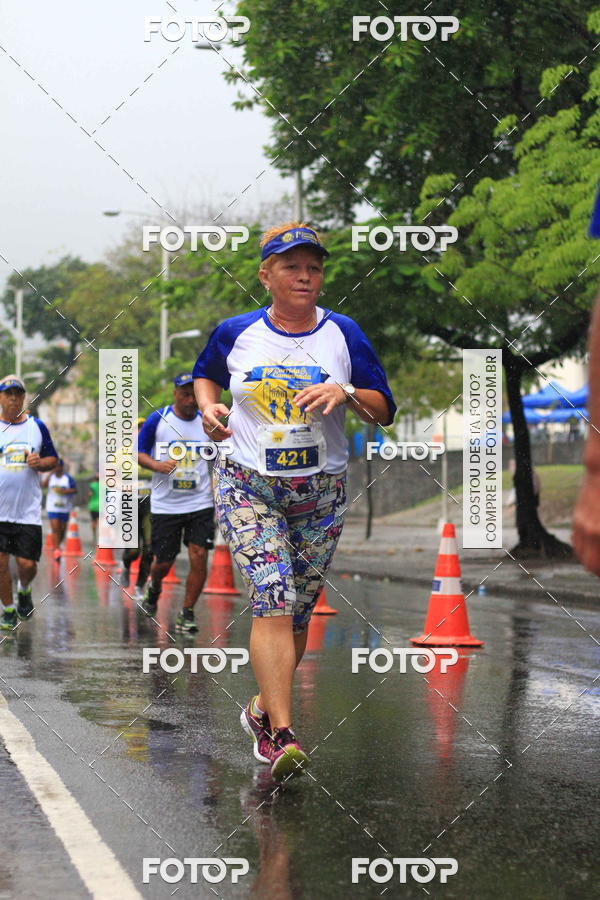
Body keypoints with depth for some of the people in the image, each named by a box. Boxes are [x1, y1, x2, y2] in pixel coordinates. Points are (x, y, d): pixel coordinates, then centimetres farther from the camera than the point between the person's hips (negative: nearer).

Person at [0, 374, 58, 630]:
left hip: (28, 511, 0)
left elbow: (52, 460, 13)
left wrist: (39, 463, -8)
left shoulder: (37, 426, 6)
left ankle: (24, 590, 31)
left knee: (27, 564, -2)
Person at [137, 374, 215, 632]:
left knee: (199, 557, -10)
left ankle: (187, 613, 2)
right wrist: (157, 465, -15)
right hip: (165, 504, -1)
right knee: (163, 562, 4)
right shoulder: (157, 420, -1)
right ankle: (154, 588, 39)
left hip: (200, 503, 1)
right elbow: (138, 452, 5)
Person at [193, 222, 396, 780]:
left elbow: (385, 411, 1)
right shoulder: (235, 333, 1)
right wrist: (208, 406, 1)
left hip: (320, 493, 2)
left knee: (297, 612, 9)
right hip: (248, 487, -2)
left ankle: (263, 710, 32)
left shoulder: (343, 334, 0)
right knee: (273, 600, -19)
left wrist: (346, 392, -18)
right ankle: (282, 736, -23)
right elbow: (205, 374, 22)